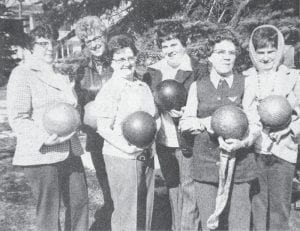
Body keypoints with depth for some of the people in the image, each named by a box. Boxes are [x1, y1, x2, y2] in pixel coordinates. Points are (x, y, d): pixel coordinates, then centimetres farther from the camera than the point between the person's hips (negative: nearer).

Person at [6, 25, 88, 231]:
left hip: (69, 151, 7)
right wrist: (43, 137, -28)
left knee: (79, 202, 13)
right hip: (41, 154, -7)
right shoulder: (22, 74, -6)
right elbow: (17, 119, -14)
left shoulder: (61, 76, 18)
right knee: (49, 210, 2)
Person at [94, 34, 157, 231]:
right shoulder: (110, 90, -9)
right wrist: (127, 148, -22)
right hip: (121, 158, -6)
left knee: (145, 210, 17)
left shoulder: (144, 87, 12)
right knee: (126, 213, 2)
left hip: (146, 156, 7)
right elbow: (104, 128, -12)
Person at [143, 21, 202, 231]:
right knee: (172, 187, 19)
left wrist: (186, 114, -23)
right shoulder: (153, 72, 8)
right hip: (163, 142, 6)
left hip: (187, 142, -5)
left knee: (188, 188, 2)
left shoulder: (197, 70, -8)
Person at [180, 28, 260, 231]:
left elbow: (254, 124, -1)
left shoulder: (245, 84, 5)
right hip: (205, 164, 1)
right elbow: (184, 123, 7)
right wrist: (206, 123, -13)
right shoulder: (197, 86, 8)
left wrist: (243, 142, -21)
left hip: (239, 164, 0)